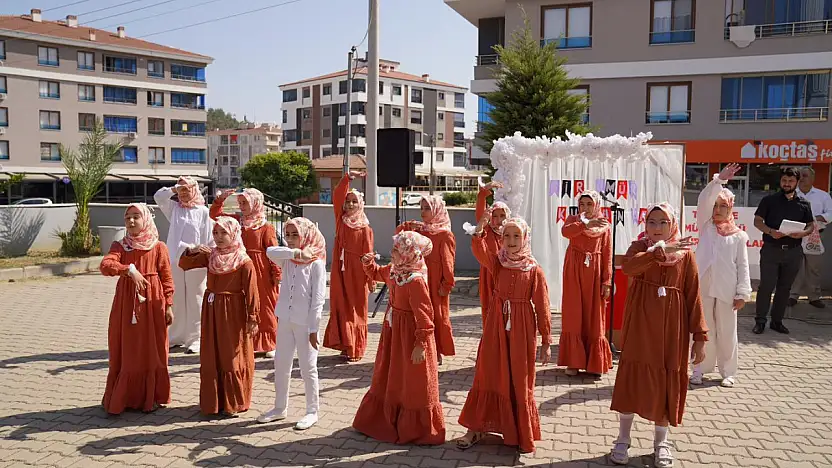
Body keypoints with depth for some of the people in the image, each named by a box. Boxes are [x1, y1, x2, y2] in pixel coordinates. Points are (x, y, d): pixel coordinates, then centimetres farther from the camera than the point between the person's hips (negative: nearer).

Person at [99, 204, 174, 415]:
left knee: (151, 351, 5)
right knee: (126, 352, 6)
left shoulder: (158, 247, 1)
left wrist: (168, 305, -2)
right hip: (126, 304, 1)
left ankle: (150, 398, 18)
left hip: (152, 304, -1)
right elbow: (105, 265, -15)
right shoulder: (119, 246, 4)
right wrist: (129, 269, -29)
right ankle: (122, 399, 18)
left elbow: (167, 279, 1)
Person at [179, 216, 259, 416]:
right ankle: (212, 402, 25)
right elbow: (184, 264, 12)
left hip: (233, 314, -6)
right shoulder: (209, 256, 5)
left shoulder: (244, 262, -12)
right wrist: (191, 251, -8)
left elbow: (251, 292, -14)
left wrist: (252, 318, -16)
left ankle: (234, 403, 16)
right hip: (211, 312, 6)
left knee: (233, 359, 3)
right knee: (211, 359, 12)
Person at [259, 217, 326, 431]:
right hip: (285, 319, 6)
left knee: (308, 367, 5)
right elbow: (270, 251, -18)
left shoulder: (316, 262, -10)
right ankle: (280, 408, 30)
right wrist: (295, 252, -27)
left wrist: (313, 328, -16)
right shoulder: (287, 258, 5)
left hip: (305, 322, -6)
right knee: (281, 364, 14)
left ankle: (312, 411, 19)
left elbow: (318, 298, -13)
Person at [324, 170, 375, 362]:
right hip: (340, 271, 4)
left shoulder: (365, 229, -4)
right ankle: (344, 345, 17)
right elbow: (337, 197, -5)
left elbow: (367, 255, -6)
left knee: (356, 311, 3)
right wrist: (347, 178, -14)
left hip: (357, 274, -3)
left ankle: (356, 350, 12)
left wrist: (371, 278, -8)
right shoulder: (341, 220, 5)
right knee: (340, 309, 6)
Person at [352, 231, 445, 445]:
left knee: (414, 386, 7)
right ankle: (384, 421, 40)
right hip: (393, 331, 9)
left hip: (410, 336, -9)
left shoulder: (416, 280, -27)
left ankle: (419, 431, 24)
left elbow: (425, 315, -26)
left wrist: (421, 344, -24)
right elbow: (377, 273, 22)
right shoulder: (393, 271, 0)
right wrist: (368, 262, 2)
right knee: (387, 380, 22)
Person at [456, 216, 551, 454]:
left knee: (520, 383, 8)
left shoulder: (534, 270, -6)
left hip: (522, 331, -2)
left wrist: (546, 341, -5)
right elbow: (481, 254, -21)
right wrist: (478, 232, -37)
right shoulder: (498, 263, 1)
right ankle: (476, 428, 22)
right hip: (496, 327, 2)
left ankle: (523, 435, 25)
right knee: (488, 377, 10)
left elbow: (542, 307, -5)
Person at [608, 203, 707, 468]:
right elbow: (628, 267, -26)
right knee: (632, 380, 4)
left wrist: (700, 336, -3)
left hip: (671, 330, 1)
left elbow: (693, 297, 1)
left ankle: (660, 443, 27)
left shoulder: (685, 254, 1)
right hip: (639, 327, -1)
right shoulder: (639, 247, -1)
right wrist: (659, 250, -36)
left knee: (666, 384, 9)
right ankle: (623, 440, 19)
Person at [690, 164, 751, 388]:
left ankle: (728, 372, 20)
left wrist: (743, 293, -4)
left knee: (727, 332, 7)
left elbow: (742, 266, 1)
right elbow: (703, 201, -9)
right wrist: (719, 180, -17)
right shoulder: (705, 226, 7)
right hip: (703, 287, 1)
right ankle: (700, 369, 17)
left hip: (727, 290, -1)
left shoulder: (738, 235, 3)